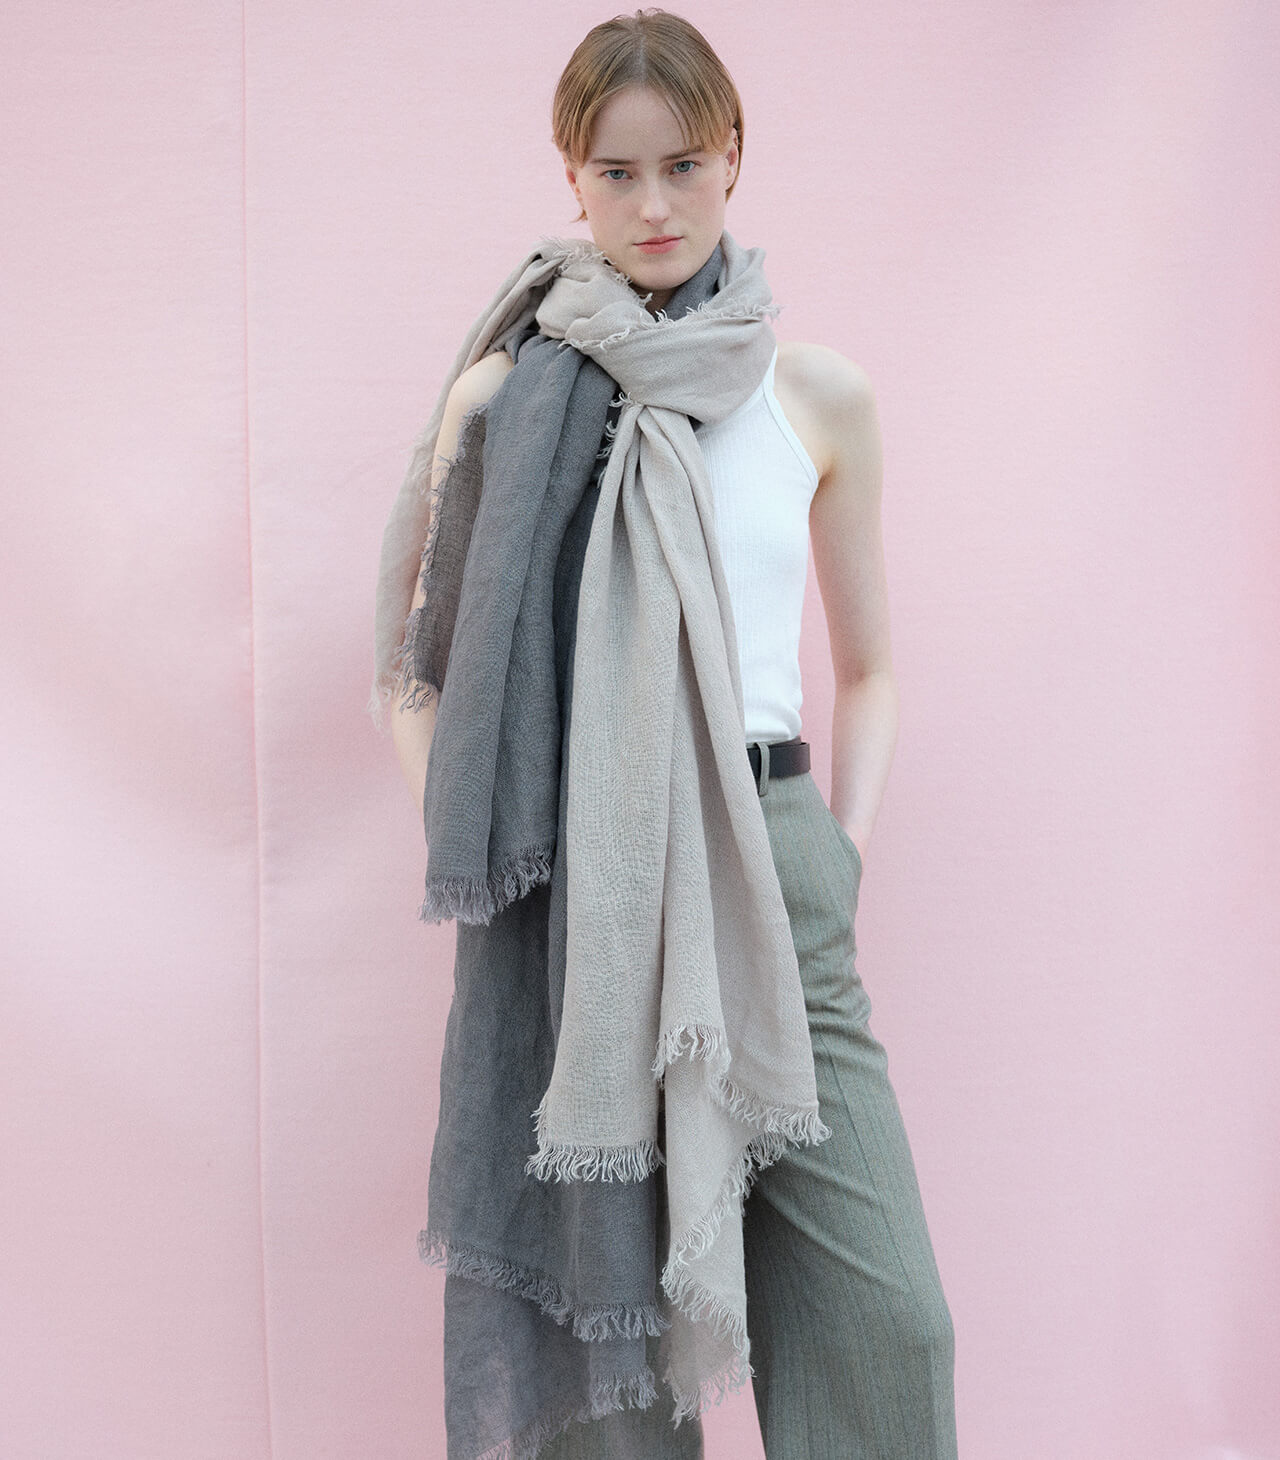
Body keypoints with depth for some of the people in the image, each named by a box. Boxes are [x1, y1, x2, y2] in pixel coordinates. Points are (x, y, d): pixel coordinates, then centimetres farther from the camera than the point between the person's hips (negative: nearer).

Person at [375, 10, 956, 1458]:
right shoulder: (504, 390, 4)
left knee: (880, 1312, 0)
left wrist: (842, 860, 5)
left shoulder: (821, 394, 8)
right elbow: (424, 671, 10)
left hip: (770, 855, 2)